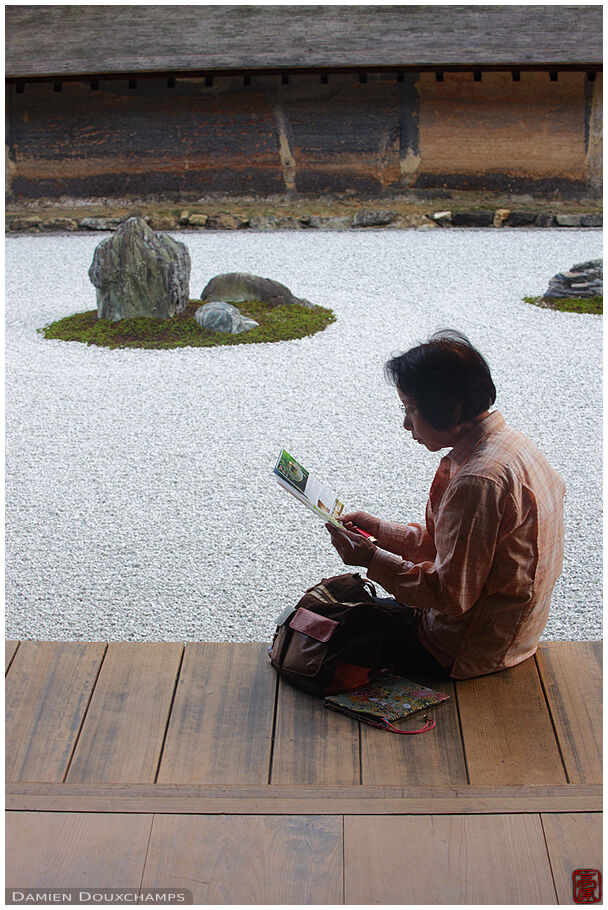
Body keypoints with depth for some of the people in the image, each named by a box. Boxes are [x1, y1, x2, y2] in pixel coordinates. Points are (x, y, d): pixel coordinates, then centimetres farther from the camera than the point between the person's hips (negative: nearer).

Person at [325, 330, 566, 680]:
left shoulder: (480, 480, -30)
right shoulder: (506, 440, 2)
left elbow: (452, 594, -26)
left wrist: (372, 559, -18)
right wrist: (380, 529, 6)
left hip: (467, 648, -10)